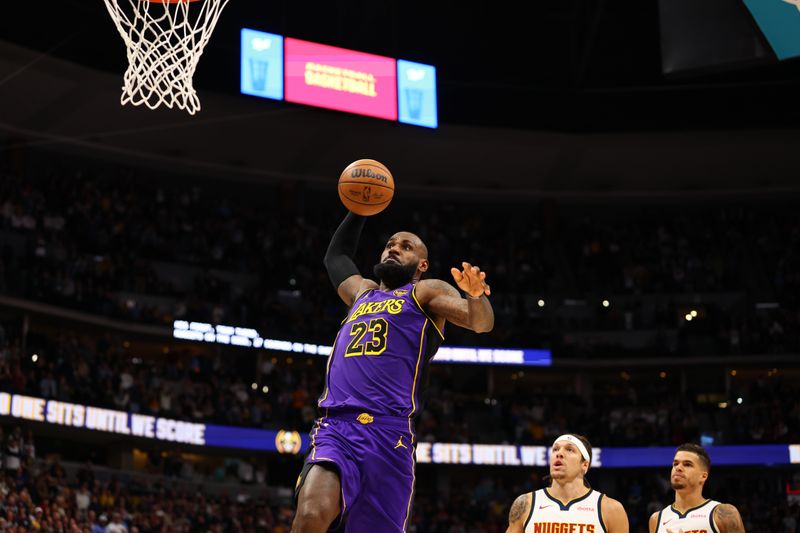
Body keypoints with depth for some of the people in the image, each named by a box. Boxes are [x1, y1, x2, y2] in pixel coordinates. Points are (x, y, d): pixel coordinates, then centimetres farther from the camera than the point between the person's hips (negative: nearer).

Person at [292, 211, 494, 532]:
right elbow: (336, 256, 51)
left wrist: (477, 295, -25)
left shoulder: (426, 293, 15)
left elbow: (482, 322, -2)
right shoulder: (362, 293, 31)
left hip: (388, 434, -3)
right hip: (335, 429, 3)